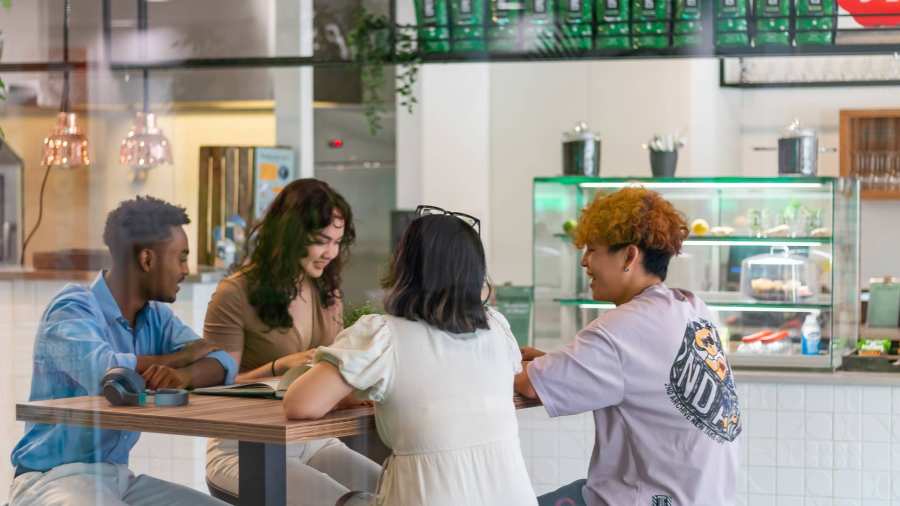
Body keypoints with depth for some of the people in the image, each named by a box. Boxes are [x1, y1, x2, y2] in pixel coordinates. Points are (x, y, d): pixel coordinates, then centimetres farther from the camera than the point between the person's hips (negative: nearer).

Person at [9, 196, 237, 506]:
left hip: (120, 477, 8)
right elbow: (105, 372, -32)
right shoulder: (73, 309, -14)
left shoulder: (156, 316, 9)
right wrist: (185, 356, -14)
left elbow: (224, 364, -3)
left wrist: (184, 375, -28)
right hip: (52, 478, -7)